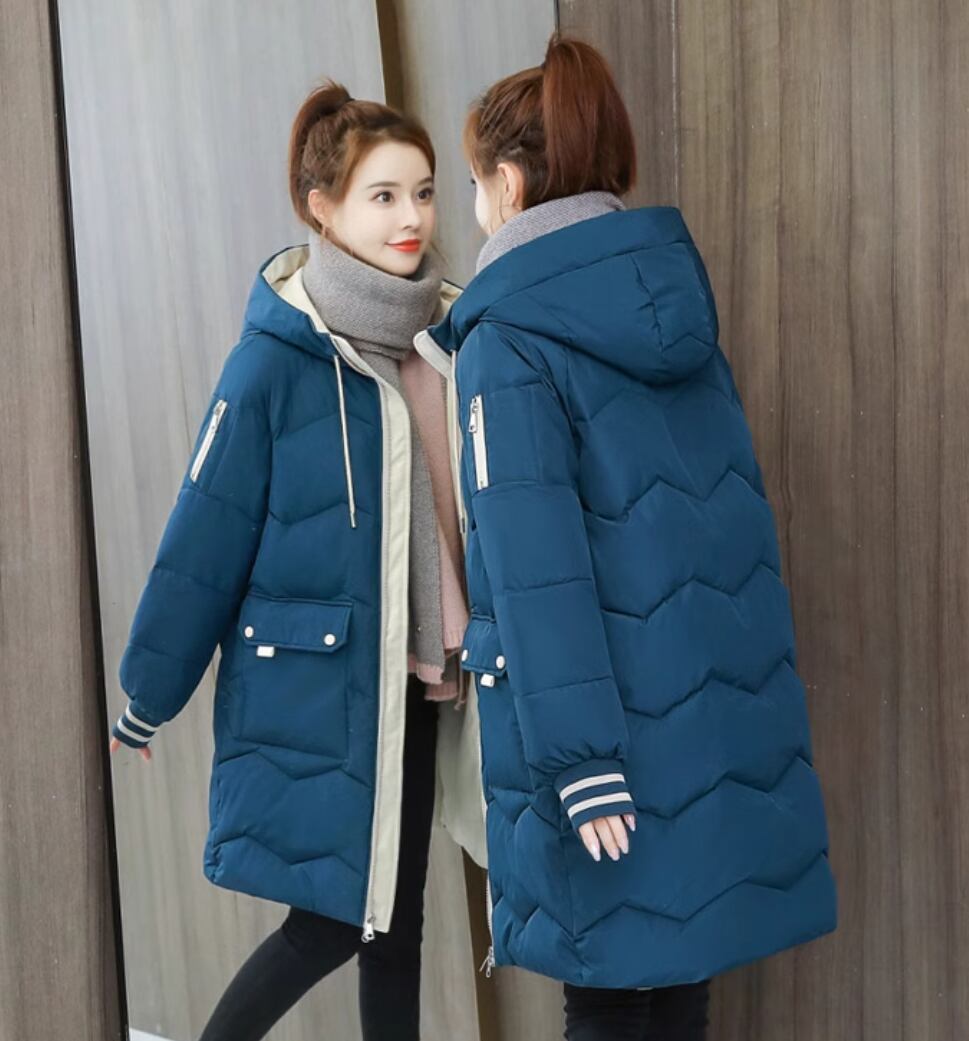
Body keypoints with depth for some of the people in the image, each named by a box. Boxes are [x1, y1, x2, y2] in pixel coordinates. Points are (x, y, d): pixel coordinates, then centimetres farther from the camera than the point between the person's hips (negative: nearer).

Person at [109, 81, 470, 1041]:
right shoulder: (279, 356, -15)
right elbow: (207, 530, -12)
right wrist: (148, 696, -6)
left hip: (406, 683, 6)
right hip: (309, 689, -5)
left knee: (393, 921, 13)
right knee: (334, 921, -1)